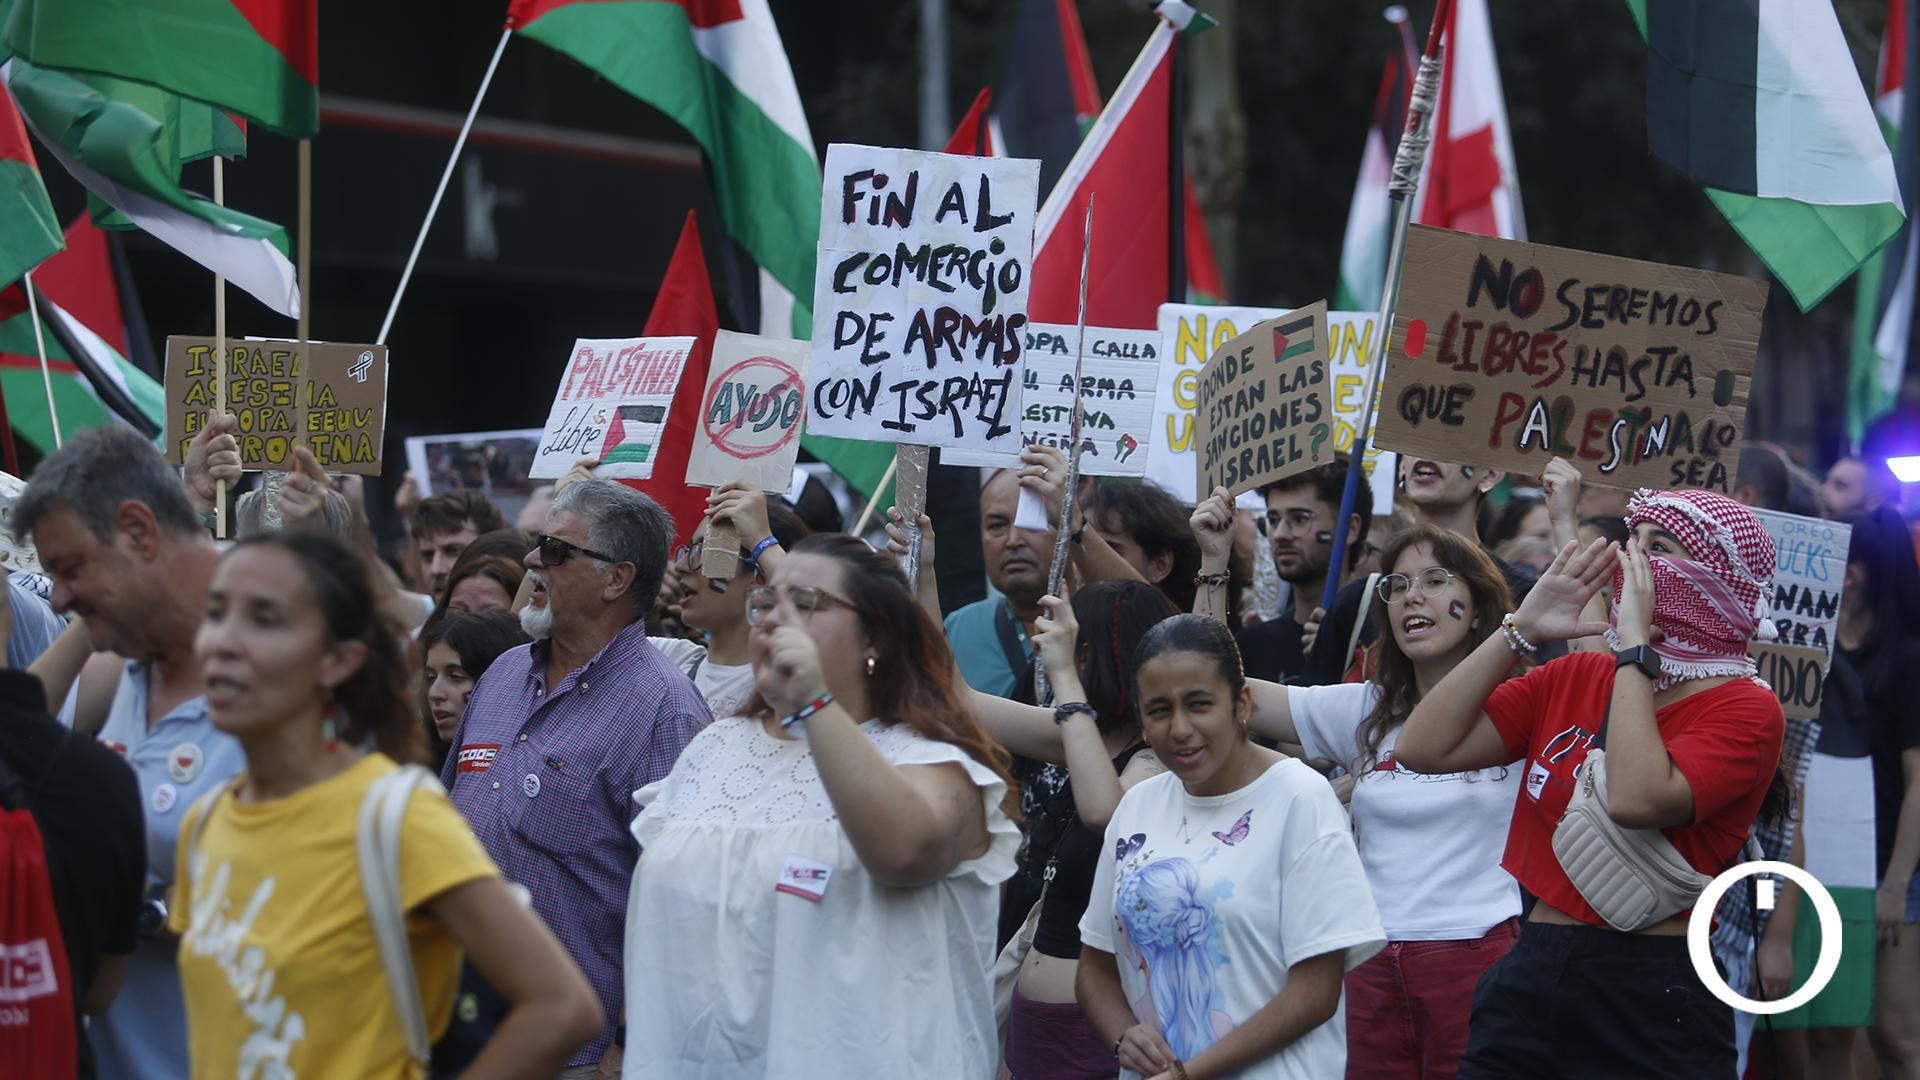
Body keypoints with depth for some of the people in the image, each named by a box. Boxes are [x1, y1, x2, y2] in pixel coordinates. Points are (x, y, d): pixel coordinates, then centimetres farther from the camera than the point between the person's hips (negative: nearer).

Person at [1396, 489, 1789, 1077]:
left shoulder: (1744, 709, -7)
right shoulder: (1573, 678, 8)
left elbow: (1635, 800, -26)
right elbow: (1424, 748, 0)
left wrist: (1634, 647, -16)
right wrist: (1521, 630, -3)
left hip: (1652, 1000, -5)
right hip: (1530, 981, 5)